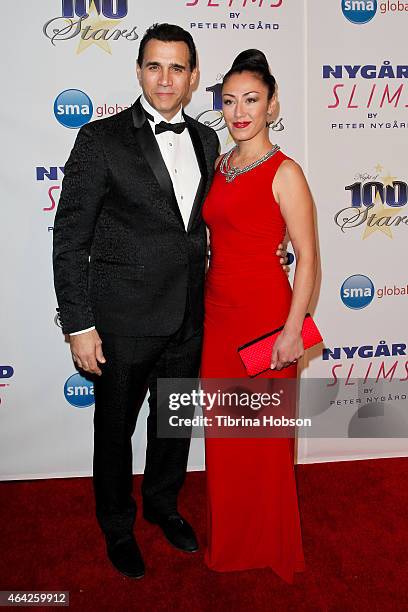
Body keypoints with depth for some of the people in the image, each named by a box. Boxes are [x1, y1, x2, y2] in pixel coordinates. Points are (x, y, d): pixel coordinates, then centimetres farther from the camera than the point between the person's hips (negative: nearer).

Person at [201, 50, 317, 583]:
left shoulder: (284, 173, -10)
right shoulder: (221, 165, 11)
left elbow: (307, 259, -12)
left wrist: (292, 329, -17)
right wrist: (208, 300, 13)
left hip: (263, 310, -6)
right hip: (217, 308, 7)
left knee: (264, 434, 7)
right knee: (222, 429, 15)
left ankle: (270, 546, 31)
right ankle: (229, 541, 35)